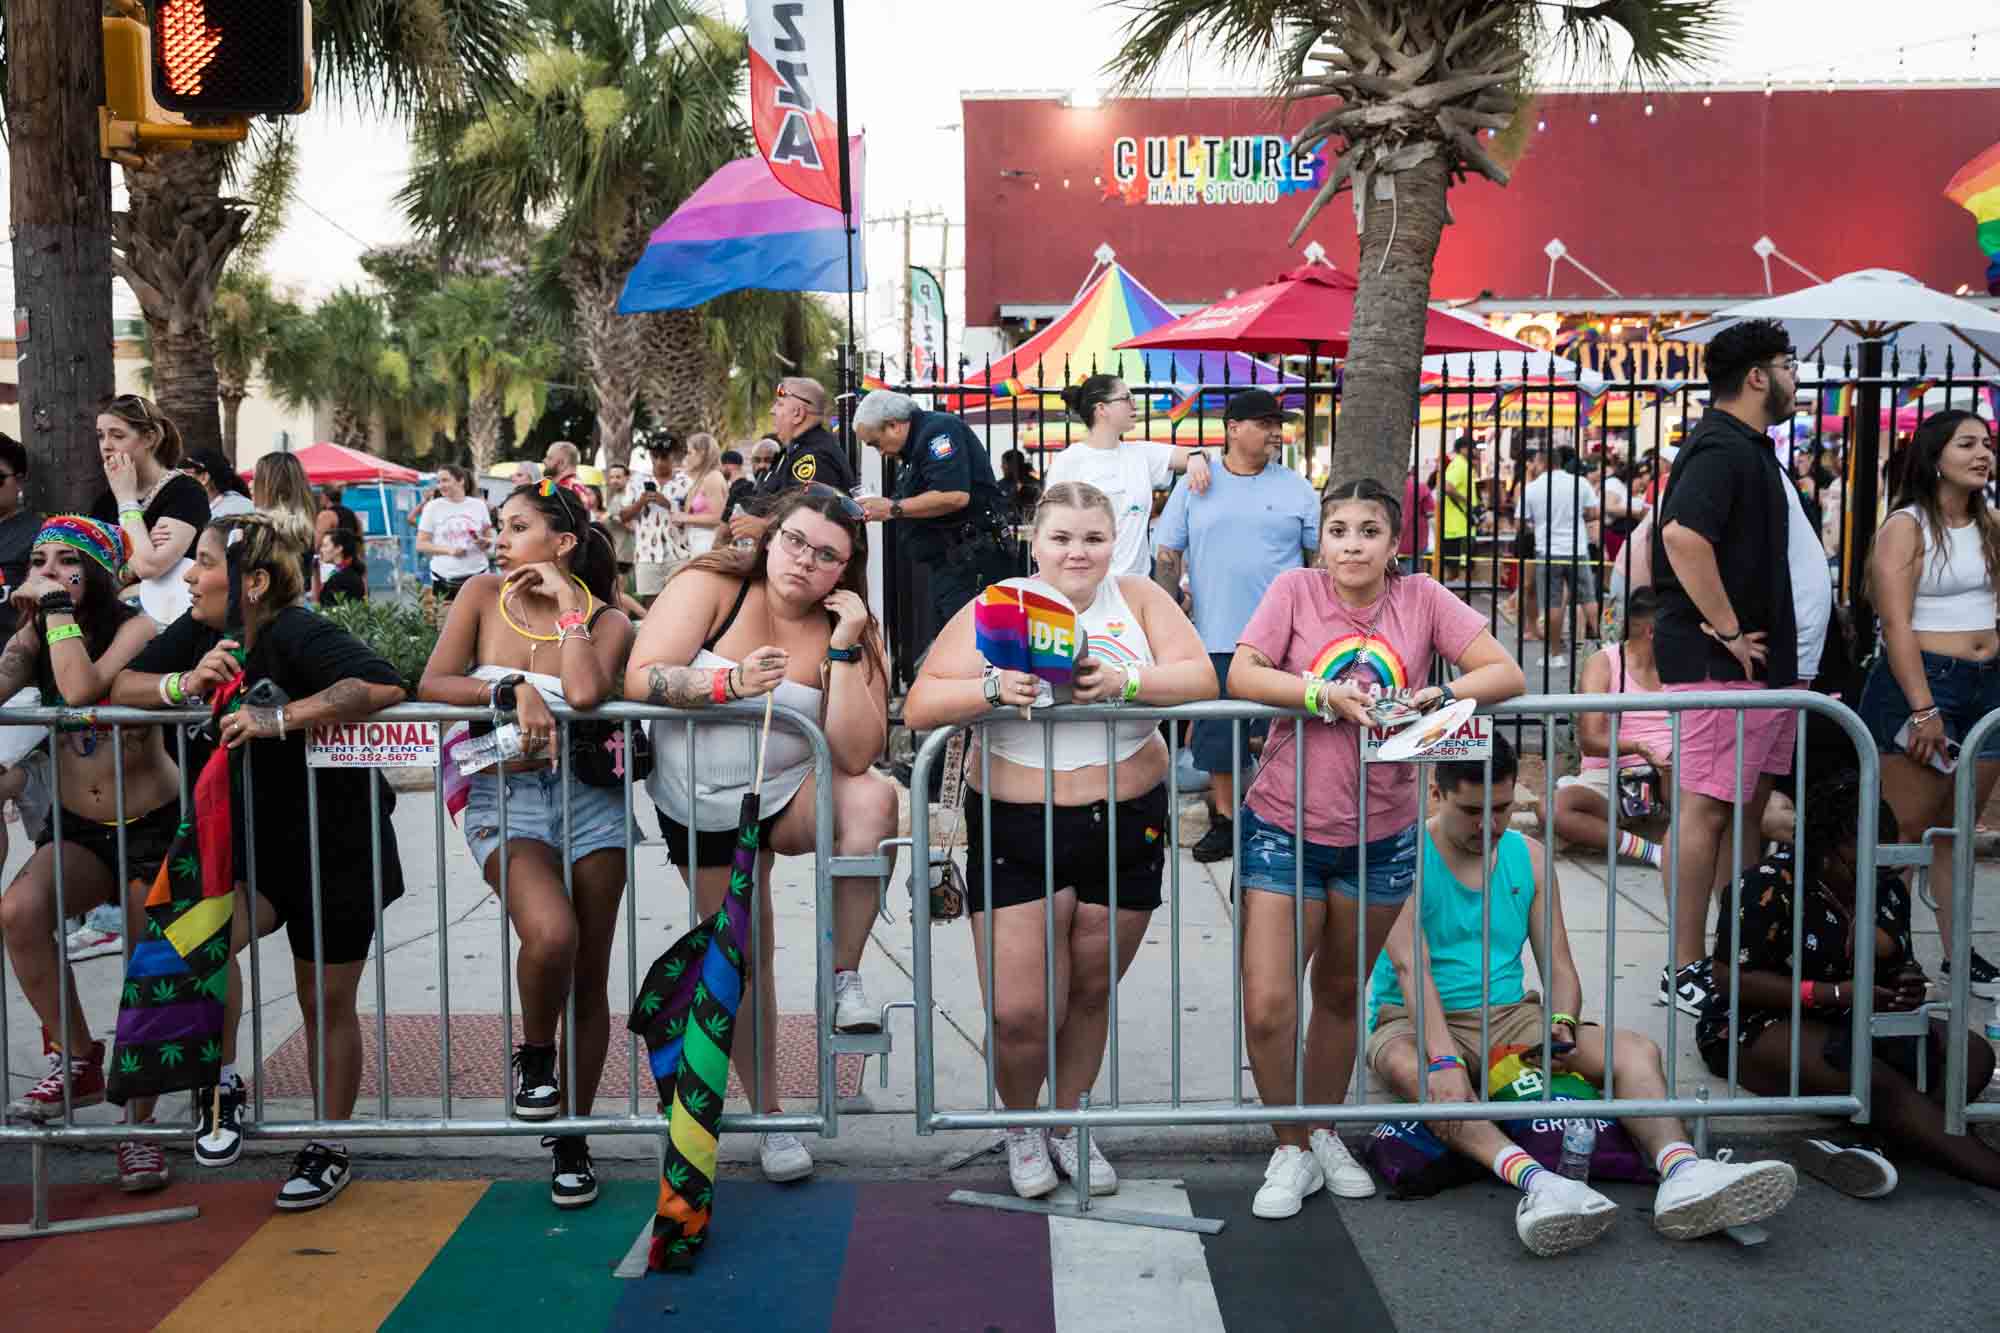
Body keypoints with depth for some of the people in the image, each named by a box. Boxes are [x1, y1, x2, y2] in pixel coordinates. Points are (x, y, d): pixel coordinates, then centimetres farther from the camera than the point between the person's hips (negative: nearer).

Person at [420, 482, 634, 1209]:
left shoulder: (607, 621, 1)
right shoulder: (484, 595, 5)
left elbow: (585, 693, -20)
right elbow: (431, 685, -3)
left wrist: (569, 604, -10)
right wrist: (511, 690, -17)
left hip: (587, 799, 1)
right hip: (504, 798, -1)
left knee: (589, 977, 4)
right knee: (550, 934, -28)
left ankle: (572, 1141, 21)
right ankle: (533, 1055, 5)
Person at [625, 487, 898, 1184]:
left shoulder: (851, 631, -9)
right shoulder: (711, 586, -12)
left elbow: (856, 754, -20)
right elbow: (639, 679, -23)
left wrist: (844, 650, -25)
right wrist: (729, 682, -37)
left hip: (793, 795, 1)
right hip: (701, 808, 0)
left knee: (873, 796, -32)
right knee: (745, 961, 6)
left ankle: (845, 981, -18)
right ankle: (770, 1119, 26)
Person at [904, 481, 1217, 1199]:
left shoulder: (1138, 599, 3)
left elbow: (1201, 677, -8)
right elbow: (920, 706, -9)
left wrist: (1126, 681, -25)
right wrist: (994, 688, -27)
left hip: (1127, 823, 2)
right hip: (1016, 827, -2)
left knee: (1091, 992, 15)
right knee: (1017, 1011, -4)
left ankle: (1066, 1123, 39)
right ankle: (1021, 1127, 27)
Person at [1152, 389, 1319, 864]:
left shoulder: (1296, 489, 5)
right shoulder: (1194, 487, 5)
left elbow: (1322, 556, 9)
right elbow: (1167, 558, 8)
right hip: (1217, 638, 1)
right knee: (1219, 735, 8)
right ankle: (1225, 821, 21)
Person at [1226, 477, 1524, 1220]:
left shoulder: (1422, 599, -2)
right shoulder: (1295, 590, -4)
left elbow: (1507, 674, -7)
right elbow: (1241, 677, -15)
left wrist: (1439, 696, -25)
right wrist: (1326, 695, -28)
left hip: (1381, 837, 2)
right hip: (1285, 828, -2)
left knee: (1342, 994, 18)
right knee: (1267, 1006, -6)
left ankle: (1324, 1133, 39)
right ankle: (1291, 1150, 17)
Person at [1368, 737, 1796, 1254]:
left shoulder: (1528, 857, 10)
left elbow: (1558, 966, 8)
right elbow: (1409, 963, -19)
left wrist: (1561, 1025, -15)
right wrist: (1444, 1057, -34)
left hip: (1510, 1018, 5)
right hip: (1415, 1022, -5)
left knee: (1636, 1049, -16)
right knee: (1409, 1068, -40)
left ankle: (1682, 1171, -42)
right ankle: (1534, 1180, -58)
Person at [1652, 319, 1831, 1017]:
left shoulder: (1751, 448, 20)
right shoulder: (1721, 448, -14)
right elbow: (1683, 534, -31)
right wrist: (1729, 630, -25)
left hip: (1772, 664, 11)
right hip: (1726, 665, -11)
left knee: (1750, 806, 15)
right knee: (1708, 808, -7)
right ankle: (1686, 972, -1)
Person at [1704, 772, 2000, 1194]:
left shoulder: (1886, 888, 6)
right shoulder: (1772, 883, -15)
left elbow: (1900, 960, 21)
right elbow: (1732, 978, -18)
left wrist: (1909, 982, -6)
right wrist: (1837, 993, -23)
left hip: (1855, 1026, 8)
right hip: (1763, 1027, -8)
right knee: (1877, 1083, -33)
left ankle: (1876, 1142, -34)